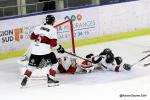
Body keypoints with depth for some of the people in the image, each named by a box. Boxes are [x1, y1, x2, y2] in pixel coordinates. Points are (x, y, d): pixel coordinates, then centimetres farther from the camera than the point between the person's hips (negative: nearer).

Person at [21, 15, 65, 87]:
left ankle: (25, 78, 8)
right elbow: (53, 43, -9)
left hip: (35, 49, 5)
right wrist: (59, 48, 7)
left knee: (31, 65, 18)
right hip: (45, 50, -5)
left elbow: (32, 37, 16)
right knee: (54, 63, 11)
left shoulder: (39, 27, 9)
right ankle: (50, 79, 3)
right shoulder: (53, 30, -5)